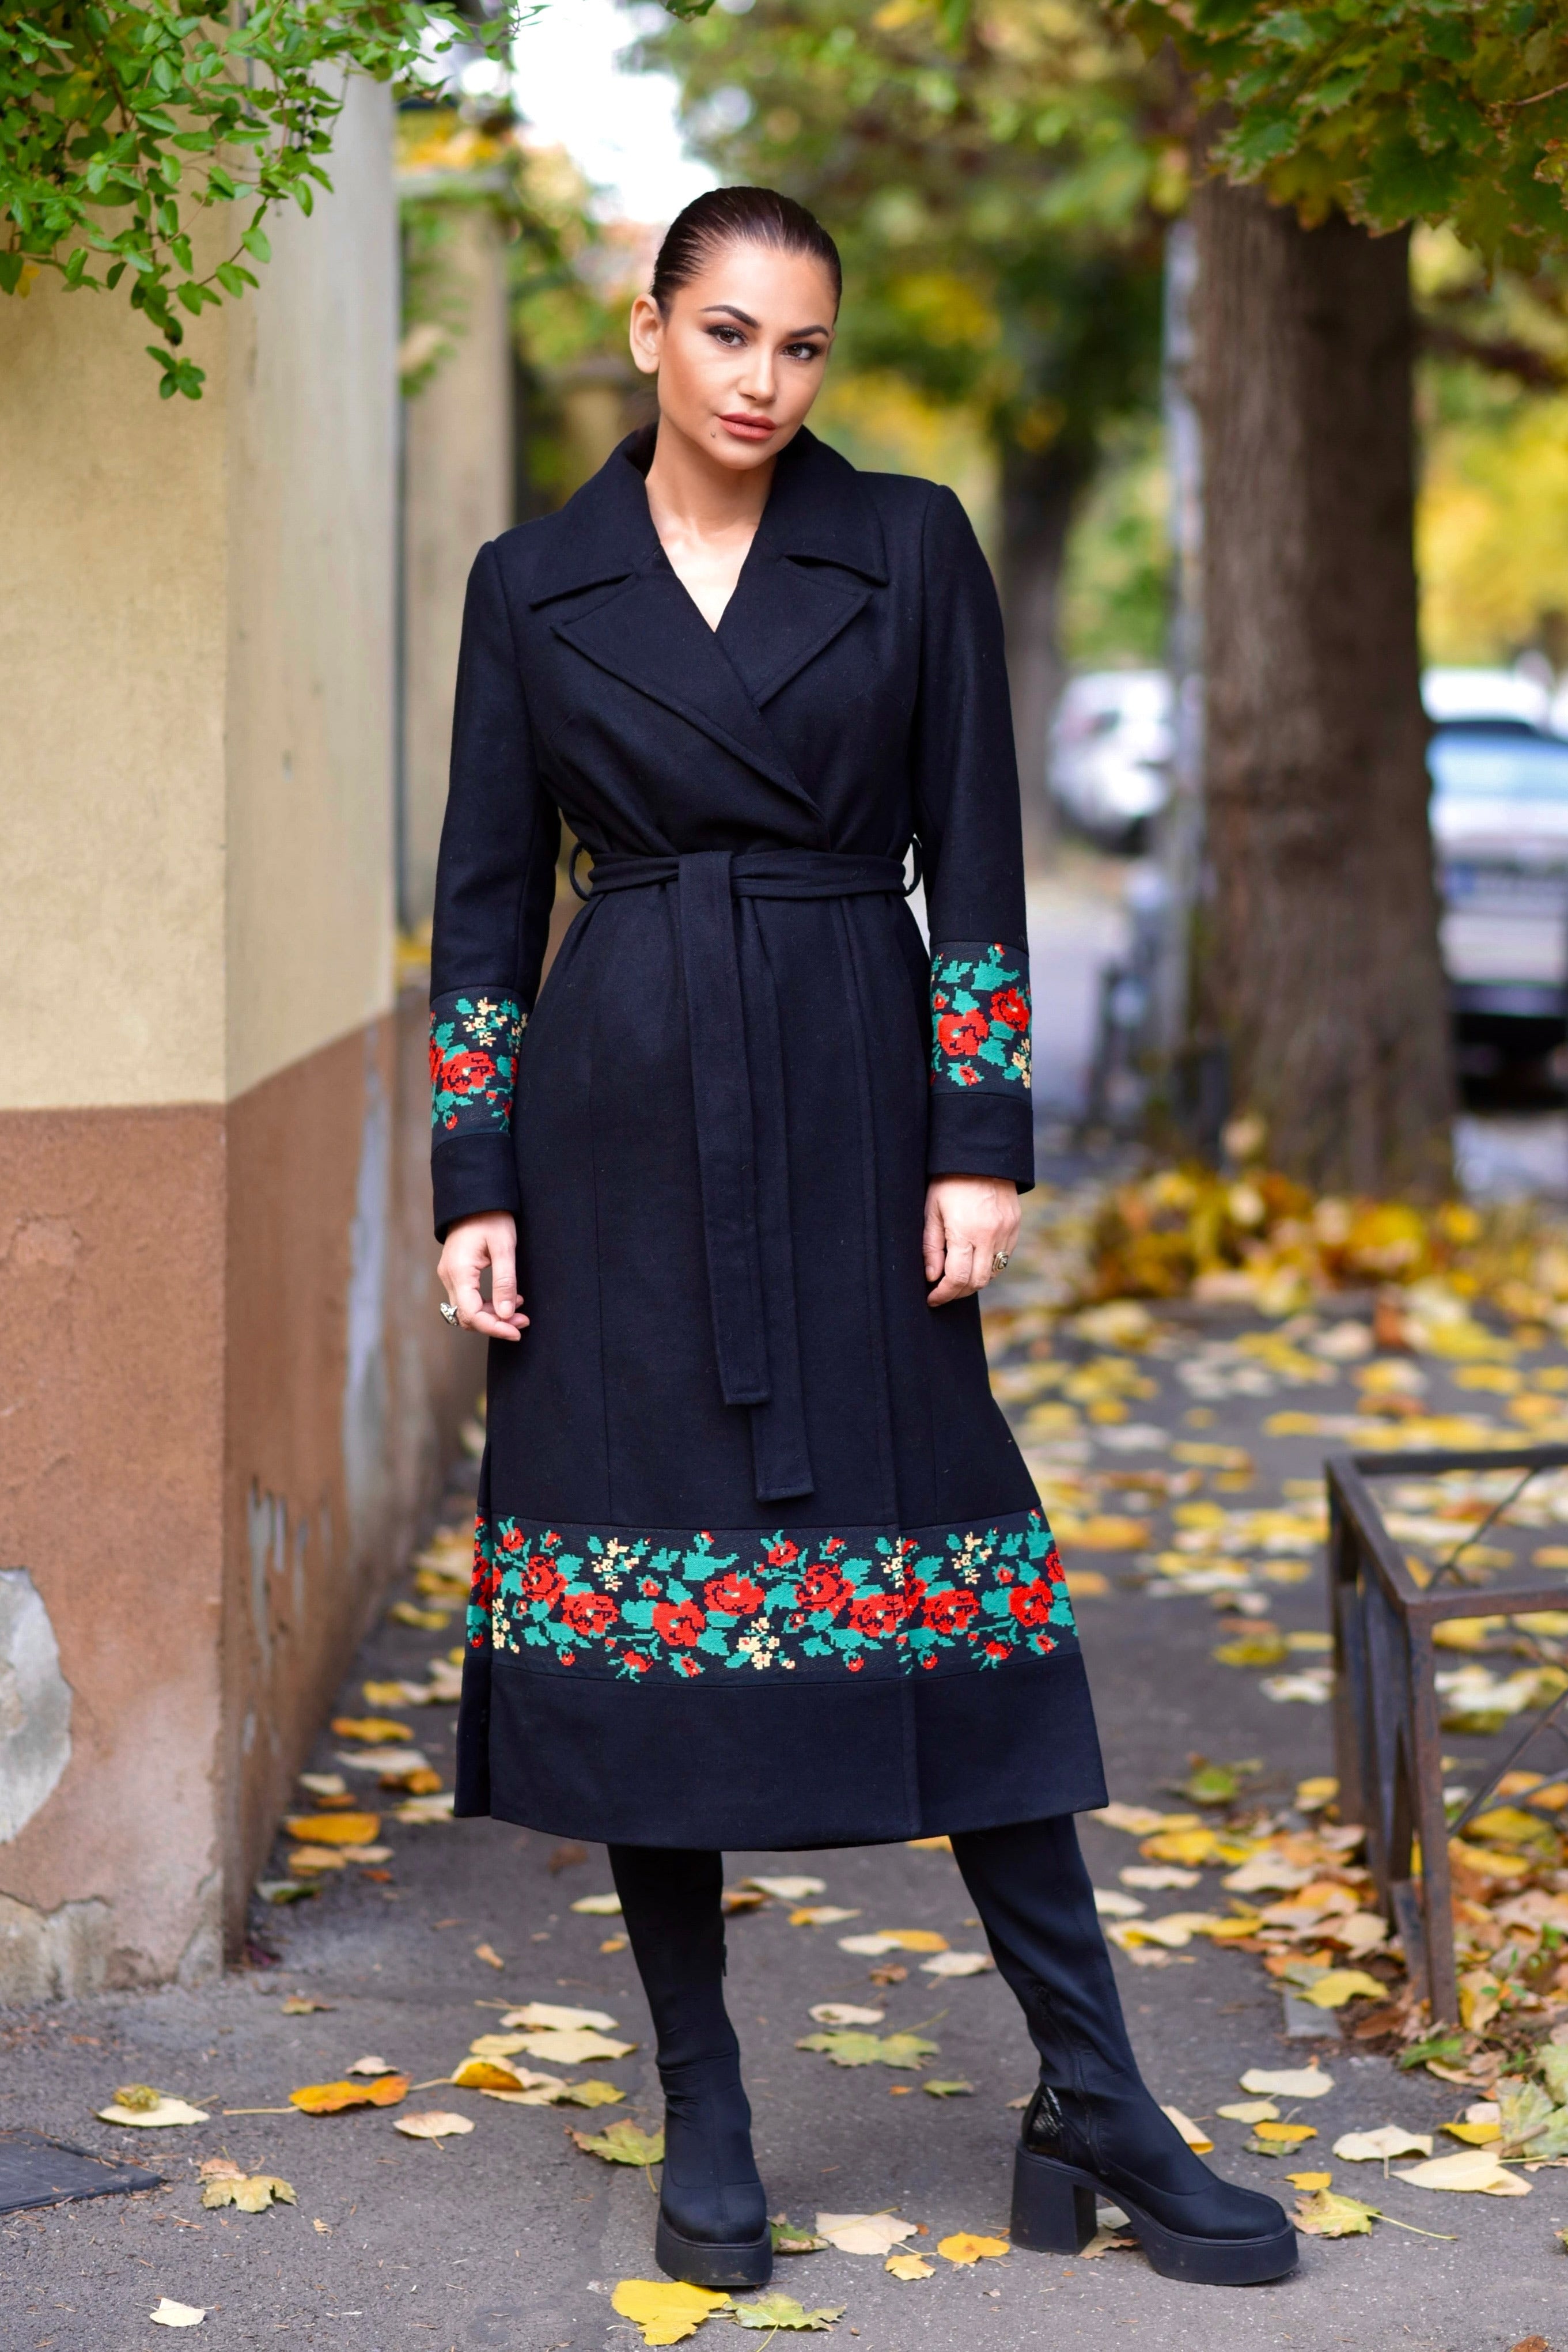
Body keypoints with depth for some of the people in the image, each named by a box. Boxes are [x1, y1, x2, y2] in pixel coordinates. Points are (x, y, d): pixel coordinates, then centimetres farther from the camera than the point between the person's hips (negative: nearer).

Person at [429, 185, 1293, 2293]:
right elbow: (485, 899, 7)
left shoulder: (912, 548, 4)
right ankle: (705, 2133, 14)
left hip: (852, 1117, -1)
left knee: (945, 1590, -1)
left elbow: (974, 861, 2)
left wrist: (982, 1145, -6)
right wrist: (473, 1186, 0)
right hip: (625, 1129, 1)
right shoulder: (533, 585, 6)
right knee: (650, 1600, 2)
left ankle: (1095, 2107, 7)